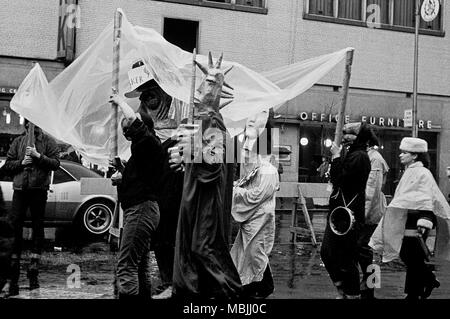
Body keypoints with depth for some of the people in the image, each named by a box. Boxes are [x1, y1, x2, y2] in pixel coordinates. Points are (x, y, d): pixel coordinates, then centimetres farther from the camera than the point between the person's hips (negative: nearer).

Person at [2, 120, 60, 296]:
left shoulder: (48, 141, 6)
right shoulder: (18, 142, 13)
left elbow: (55, 163, -5)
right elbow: (7, 166, 10)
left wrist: (38, 156, -16)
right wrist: (21, 163, -7)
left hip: (39, 189, -2)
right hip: (20, 189, 2)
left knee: (38, 227, 3)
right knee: (14, 227, -2)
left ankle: (33, 269, 11)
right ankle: (13, 276, 5)